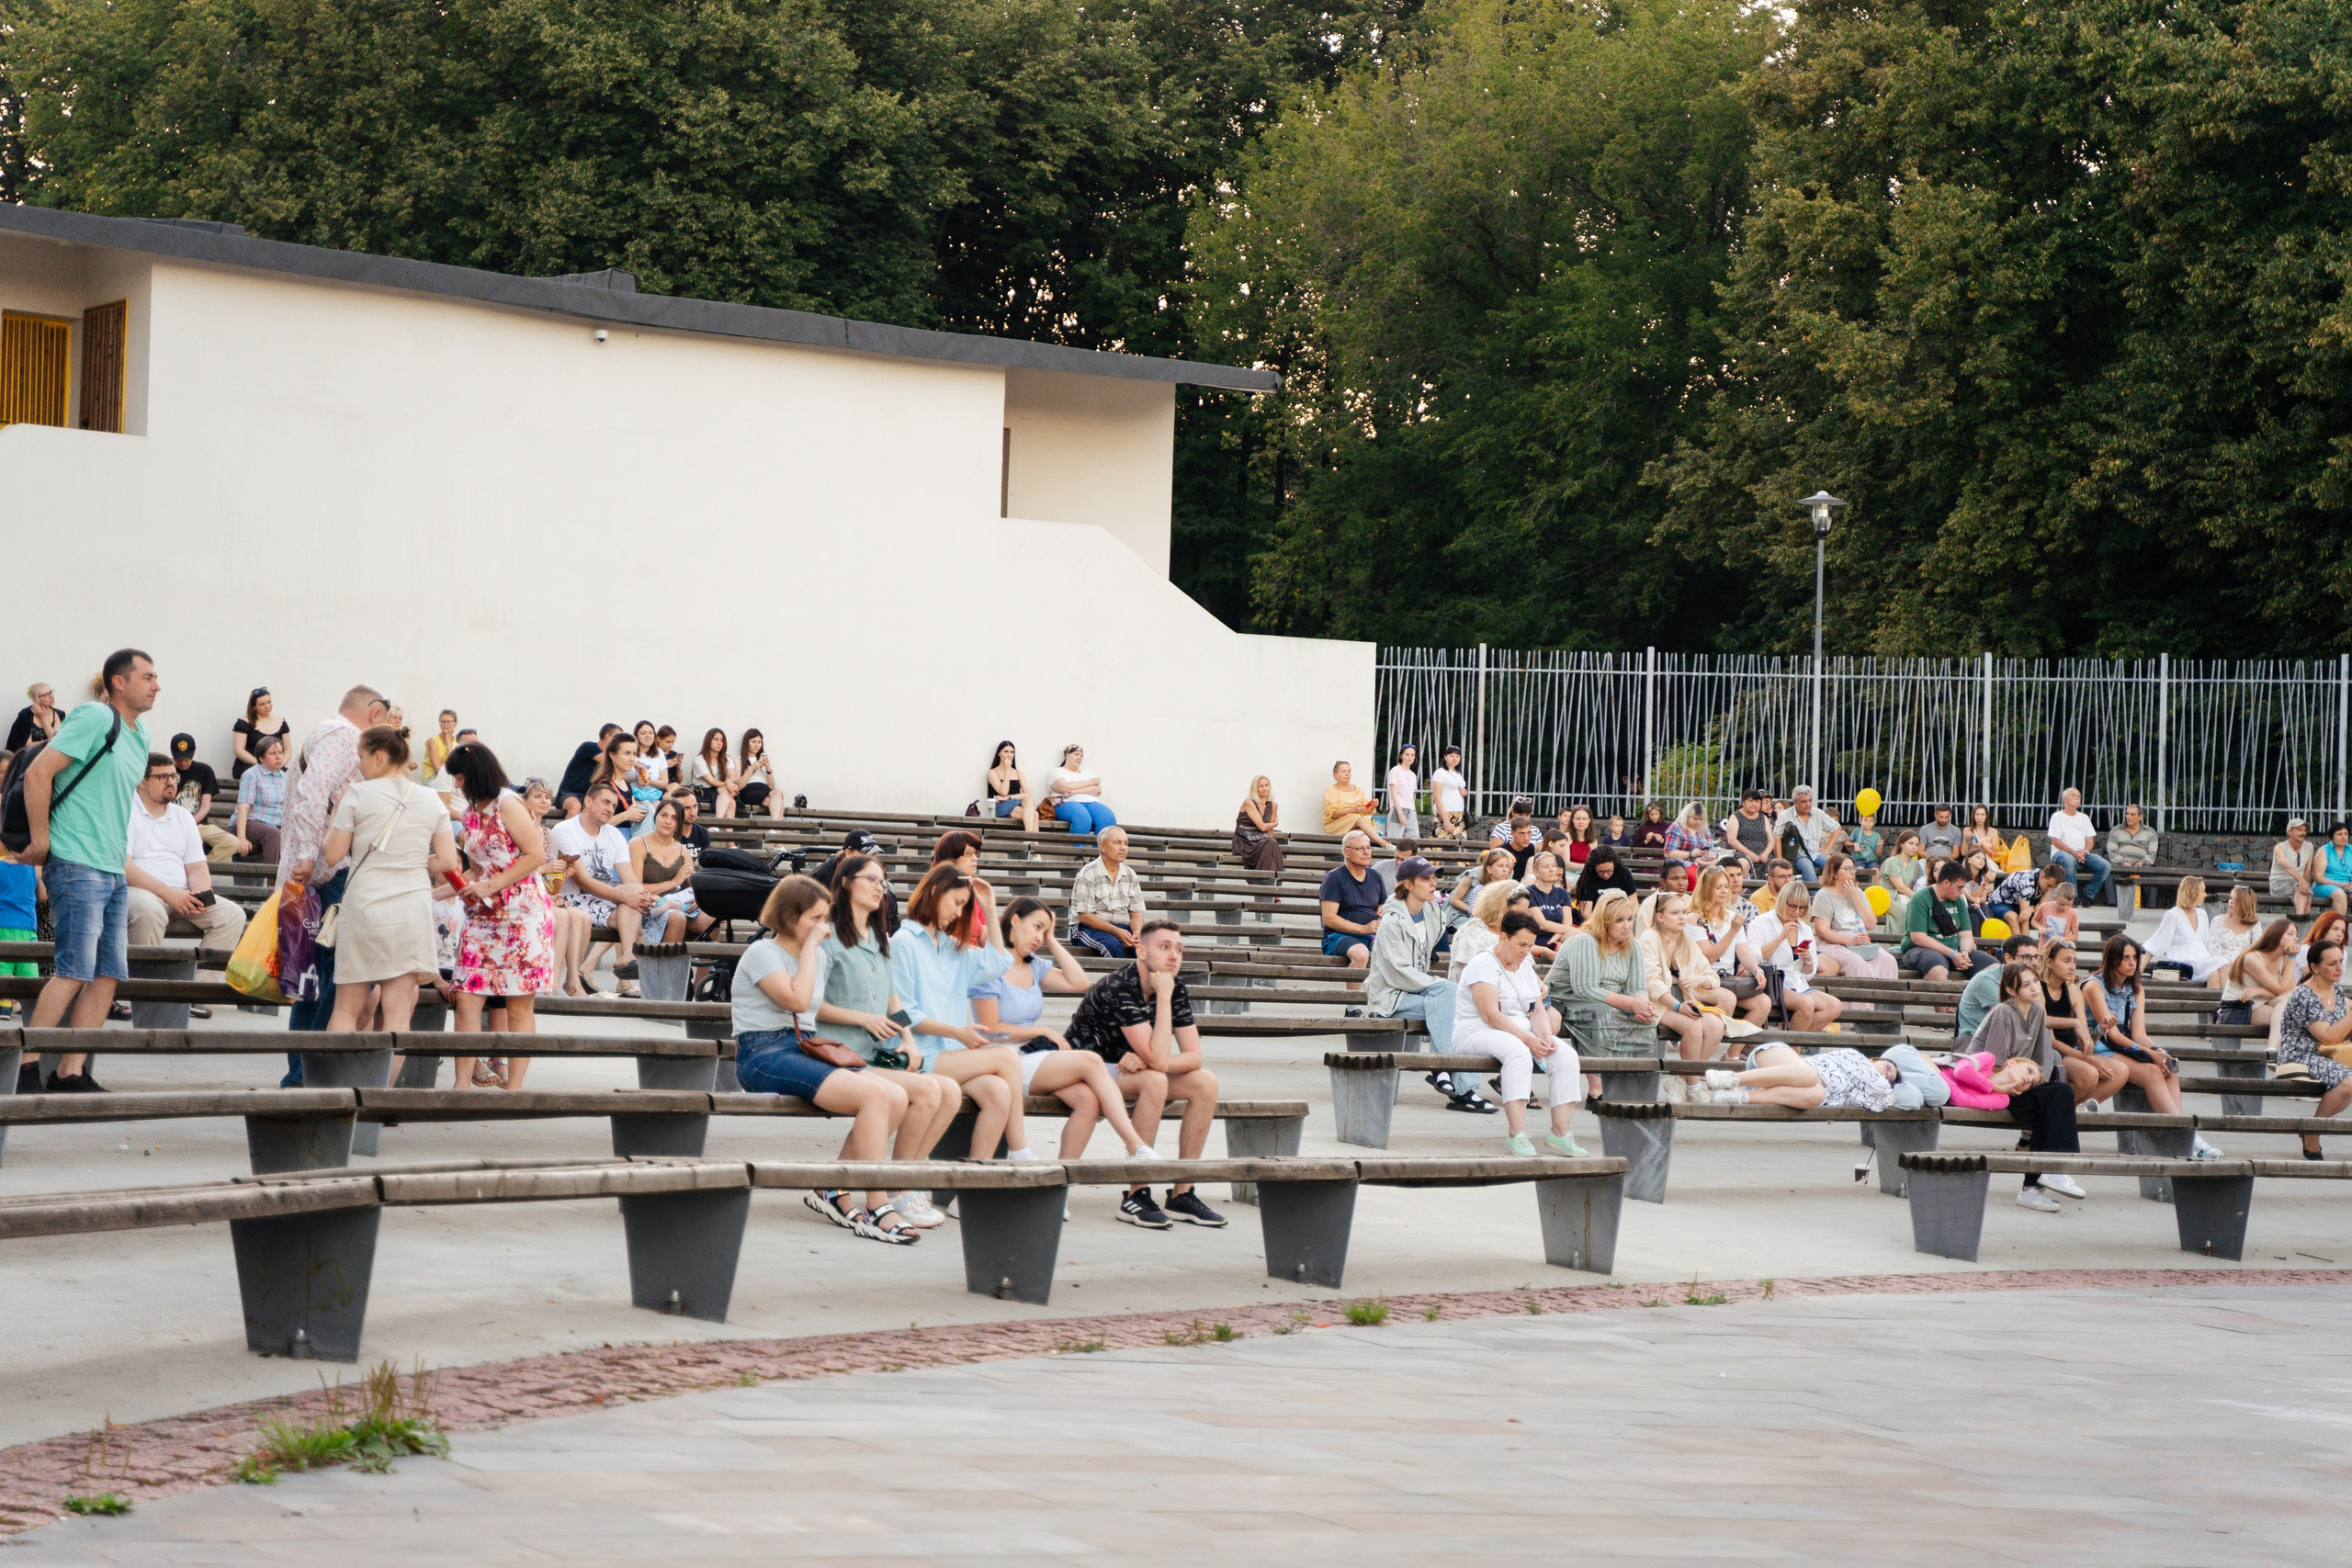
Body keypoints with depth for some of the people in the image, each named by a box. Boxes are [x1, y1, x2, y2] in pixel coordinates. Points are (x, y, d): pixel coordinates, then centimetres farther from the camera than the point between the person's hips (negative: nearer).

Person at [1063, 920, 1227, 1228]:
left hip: (1128, 1069, 8)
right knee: (1154, 1081, -33)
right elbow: (1158, 1060, -33)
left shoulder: (1175, 989, -3)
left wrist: (1145, 1062, -23)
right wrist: (1163, 998, -30)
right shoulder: (1120, 988, -27)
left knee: (1206, 1082, -10)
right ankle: (1136, 1197, -28)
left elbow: (1193, 1057, -7)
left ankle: (1181, 1194, -8)